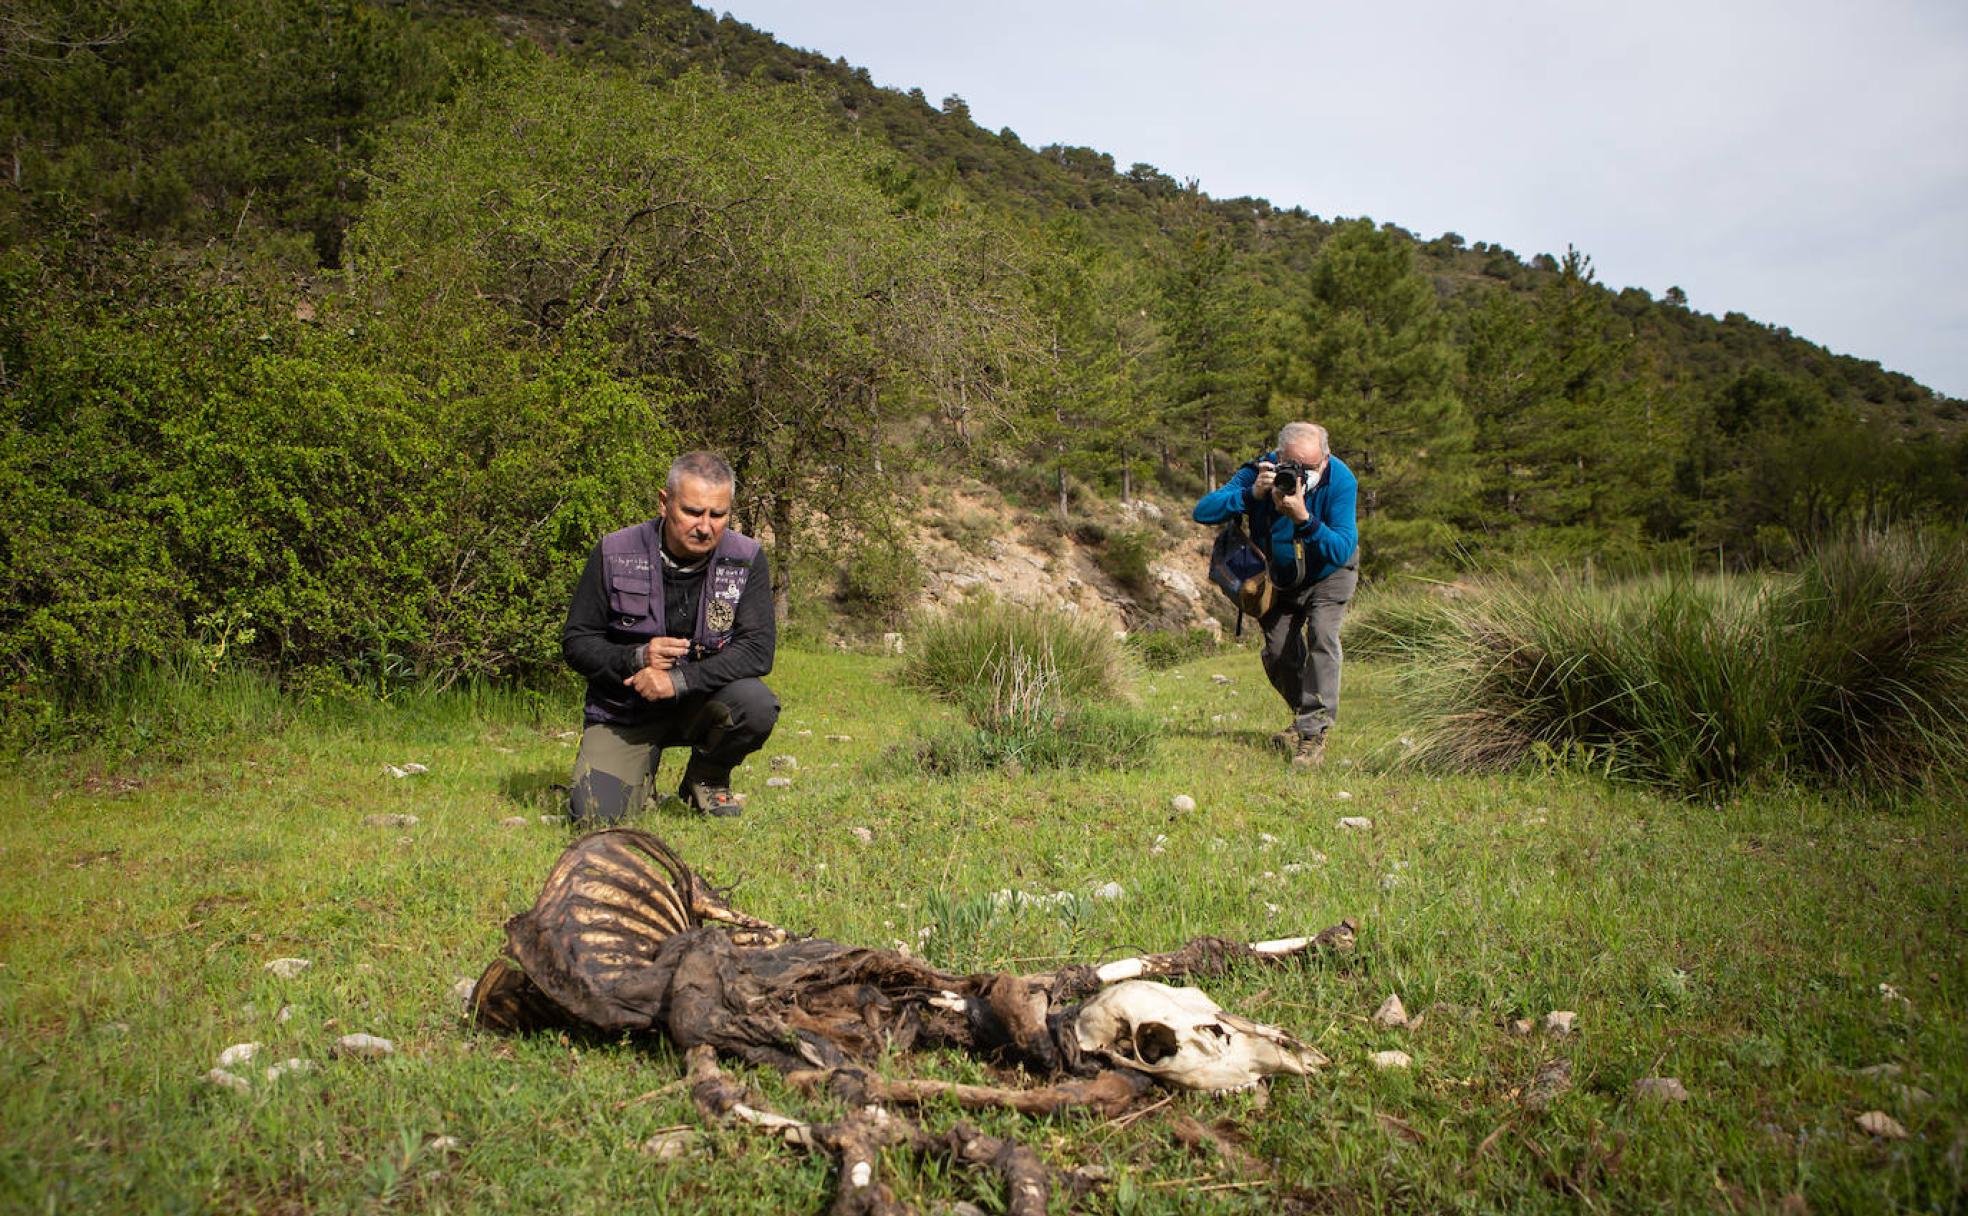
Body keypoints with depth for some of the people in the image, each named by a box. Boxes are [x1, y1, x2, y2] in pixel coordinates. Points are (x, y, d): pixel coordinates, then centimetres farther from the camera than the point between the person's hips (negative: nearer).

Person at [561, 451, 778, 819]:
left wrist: (679, 679, -27)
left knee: (757, 705, -31)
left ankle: (707, 779, 1)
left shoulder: (747, 559, -9)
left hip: (704, 700, 1)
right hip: (624, 710, -1)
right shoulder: (614, 554, -10)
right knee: (596, 814, -18)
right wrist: (635, 659, -24)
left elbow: (758, 650, -17)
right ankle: (642, 769, 19)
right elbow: (575, 642, -4)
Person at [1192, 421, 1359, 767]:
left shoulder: (1340, 481, -31)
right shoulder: (1260, 472, -26)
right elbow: (1202, 511, -34)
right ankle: (1304, 715, 31)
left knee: (1321, 634, -24)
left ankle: (1315, 732, -21)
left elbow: (1341, 551, -39)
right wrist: (1252, 494, -46)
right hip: (1280, 579, 3)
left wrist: (1303, 518, -52)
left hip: (1329, 574, -3)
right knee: (1278, 654, 4)